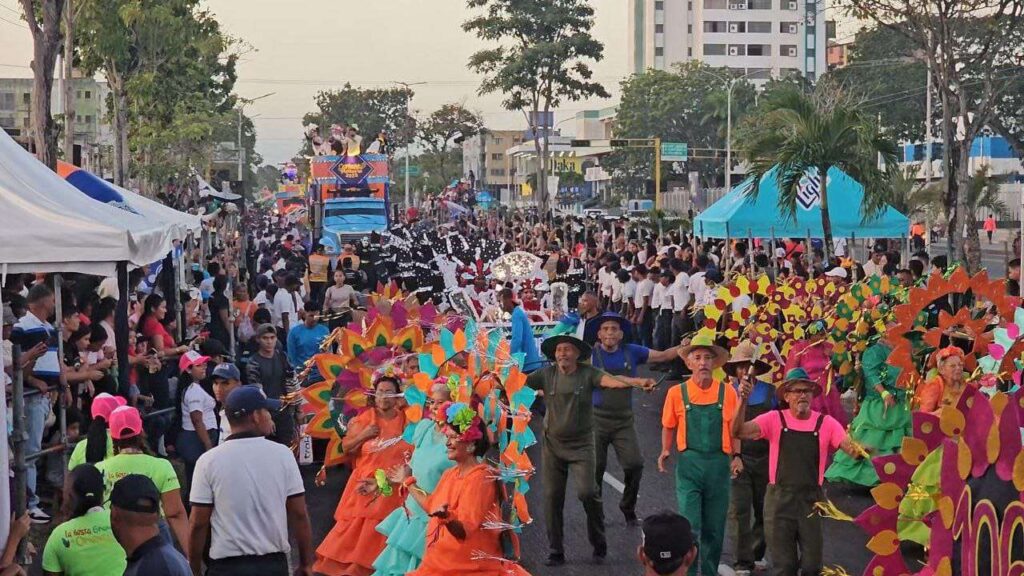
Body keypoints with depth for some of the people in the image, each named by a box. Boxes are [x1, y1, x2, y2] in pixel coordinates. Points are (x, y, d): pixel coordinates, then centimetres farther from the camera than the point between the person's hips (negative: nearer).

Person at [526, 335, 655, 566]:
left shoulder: (587, 373, -9)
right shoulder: (547, 374, -1)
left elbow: (611, 380, -24)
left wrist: (638, 381, -40)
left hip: (581, 445, -3)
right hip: (552, 445, 3)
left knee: (587, 492, -14)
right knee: (552, 498, 4)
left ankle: (599, 544, 8)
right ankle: (556, 551, 16)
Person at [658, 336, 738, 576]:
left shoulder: (727, 392, 1)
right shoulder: (677, 393, 0)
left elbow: (734, 429, 5)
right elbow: (669, 427, 10)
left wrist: (736, 456, -8)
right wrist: (666, 451, -4)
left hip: (718, 464, 1)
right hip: (689, 465, -1)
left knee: (714, 527, 10)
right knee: (690, 526, -7)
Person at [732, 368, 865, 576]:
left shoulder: (825, 423, -1)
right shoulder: (774, 419, -3)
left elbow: (851, 447, -11)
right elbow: (739, 432, -14)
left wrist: (858, 450, -34)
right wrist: (743, 401, -28)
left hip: (812, 499, 1)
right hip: (780, 498, -1)